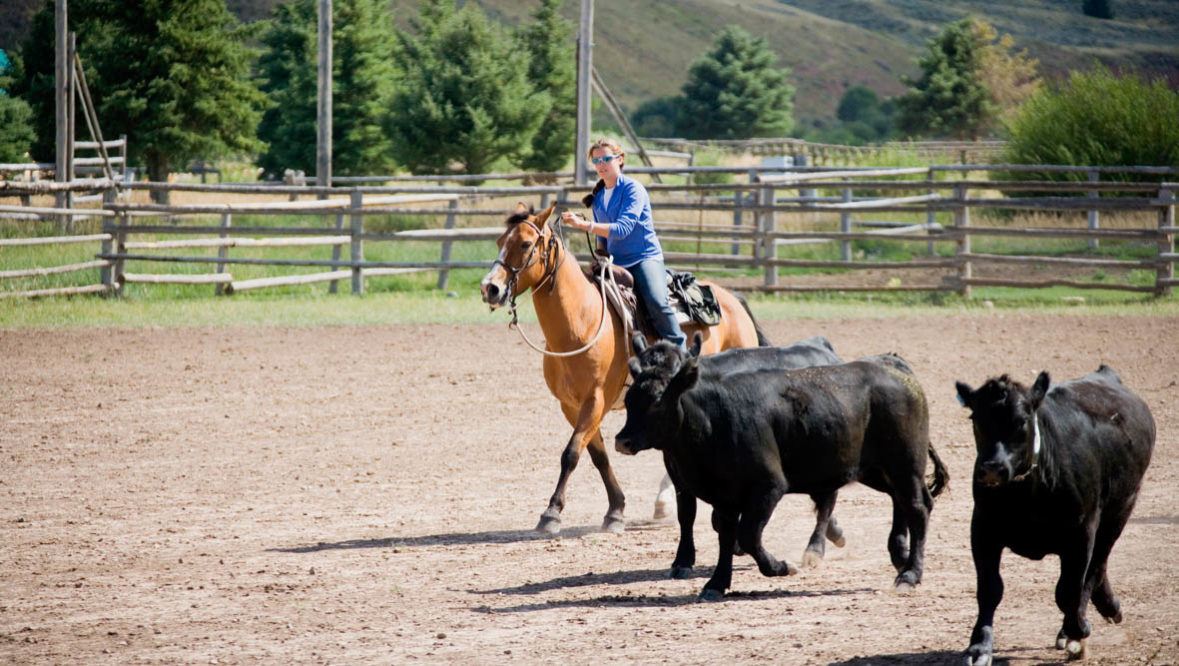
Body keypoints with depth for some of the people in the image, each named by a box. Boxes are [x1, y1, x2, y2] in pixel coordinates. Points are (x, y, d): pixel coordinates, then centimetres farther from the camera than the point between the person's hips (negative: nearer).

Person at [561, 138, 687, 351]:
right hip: (615, 263, 7)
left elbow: (622, 228, -23)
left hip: (645, 257, -7)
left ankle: (681, 353, -20)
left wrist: (584, 225, -29)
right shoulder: (598, 197, 13)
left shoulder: (633, 189, -10)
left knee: (656, 301, -29)